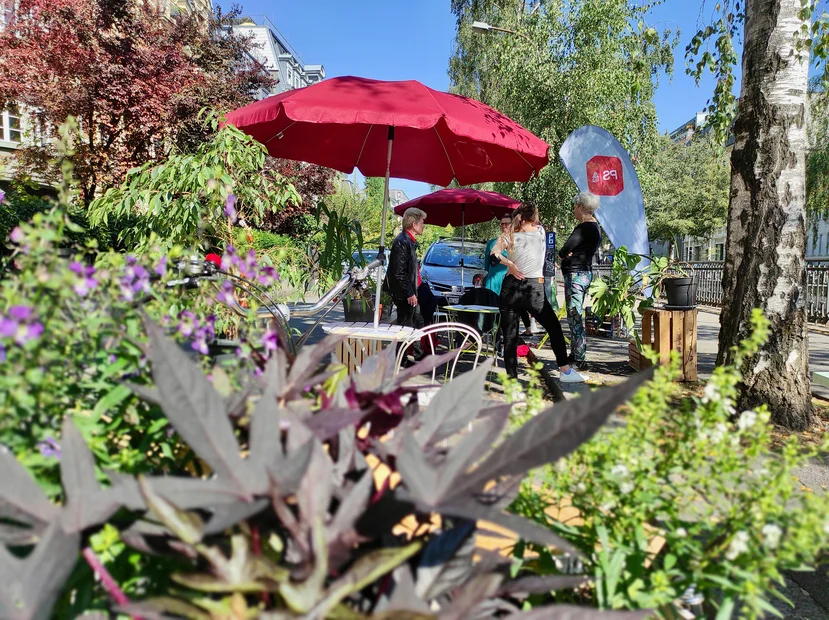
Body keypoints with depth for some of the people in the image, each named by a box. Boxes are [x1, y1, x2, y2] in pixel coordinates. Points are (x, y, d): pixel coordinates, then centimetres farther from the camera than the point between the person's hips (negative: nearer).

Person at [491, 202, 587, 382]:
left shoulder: (511, 237, 1)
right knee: (554, 328, 12)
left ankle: (511, 377, 4)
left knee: (510, 335, 3)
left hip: (511, 287, 0)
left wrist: (509, 264, -3)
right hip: (534, 289, 0)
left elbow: (494, 253, -12)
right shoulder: (540, 232, 7)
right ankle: (565, 371, 16)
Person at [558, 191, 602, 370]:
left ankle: (579, 359, -4)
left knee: (575, 318, -7)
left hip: (576, 274, -11)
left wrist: (562, 254, 2)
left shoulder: (584, 228, -16)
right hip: (584, 272, 11)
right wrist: (568, 255, -3)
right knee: (575, 317, 17)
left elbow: (565, 250, -19)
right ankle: (575, 355, 25)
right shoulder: (595, 228, 16)